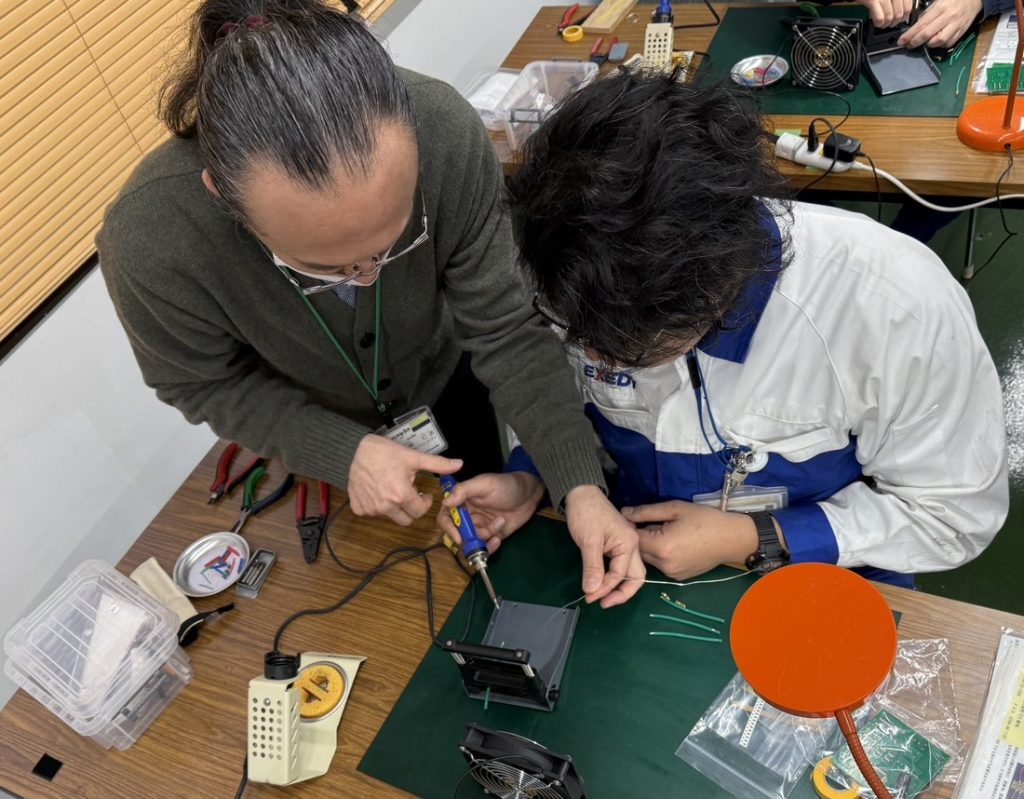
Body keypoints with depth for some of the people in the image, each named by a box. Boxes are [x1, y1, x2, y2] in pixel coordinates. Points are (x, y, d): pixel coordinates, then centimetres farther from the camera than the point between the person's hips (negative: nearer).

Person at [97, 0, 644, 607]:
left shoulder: (445, 132, -38)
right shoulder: (150, 245, -39)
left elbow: (506, 328, -28)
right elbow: (208, 383, -19)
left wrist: (579, 483, -36)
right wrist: (344, 453, -31)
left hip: (448, 378, 1)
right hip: (318, 427, 0)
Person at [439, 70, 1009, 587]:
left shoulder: (896, 304, -28)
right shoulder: (583, 281, -17)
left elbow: (955, 511, -14)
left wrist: (749, 539, -21)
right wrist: (530, 482, -14)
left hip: (820, 576, 0)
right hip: (632, 562, 1)